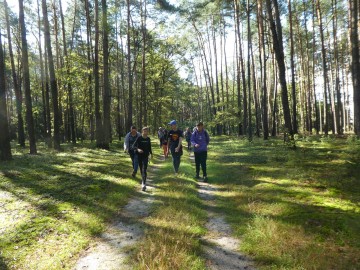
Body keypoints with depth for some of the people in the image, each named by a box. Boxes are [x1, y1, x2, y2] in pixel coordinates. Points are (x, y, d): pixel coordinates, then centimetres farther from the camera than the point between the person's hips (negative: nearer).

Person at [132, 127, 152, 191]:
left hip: (145, 156, 0)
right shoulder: (139, 138, -8)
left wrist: (150, 153, 19)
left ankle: (144, 184, -17)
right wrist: (137, 149, -33)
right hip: (139, 156, 0)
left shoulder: (148, 139, 2)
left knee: (144, 170, -11)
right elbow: (134, 146, -15)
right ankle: (143, 180, 35)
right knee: (141, 169, 13)